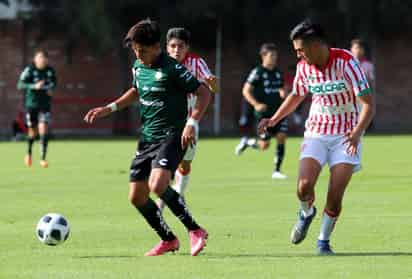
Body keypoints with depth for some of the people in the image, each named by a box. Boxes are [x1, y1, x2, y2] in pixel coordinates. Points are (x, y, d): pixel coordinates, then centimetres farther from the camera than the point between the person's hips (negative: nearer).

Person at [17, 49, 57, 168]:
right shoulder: (29, 70, -10)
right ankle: (29, 152, 37)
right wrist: (34, 86, -31)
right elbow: (20, 85, -18)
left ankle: (43, 158, -13)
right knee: (33, 132, 8)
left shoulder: (50, 71, 0)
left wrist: (51, 89, -2)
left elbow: (54, 82, 19)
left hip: (45, 104, 1)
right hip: (31, 104, -1)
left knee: (43, 128, -16)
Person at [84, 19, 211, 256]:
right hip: (147, 137, 8)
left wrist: (192, 123, -25)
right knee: (137, 197, 7)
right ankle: (168, 240, 25)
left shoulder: (172, 69, -16)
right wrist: (109, 109, 19)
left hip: (171, 136, -8)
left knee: (158, 185, -30)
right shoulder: (138, 67, 8)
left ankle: (195, 230, -17)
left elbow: (204, 93, -14)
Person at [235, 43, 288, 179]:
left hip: (278, 111, 5)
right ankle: (246, 142, 28)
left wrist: (283, 92, 1)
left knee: (281, 137, -8)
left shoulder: (278, 73, 11)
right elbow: (246, 91, -8)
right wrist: (256, 104, -19)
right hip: (264, 113, -5)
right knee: (264, 145, -4)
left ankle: (277, 170, 0)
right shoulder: (257, 72, -7)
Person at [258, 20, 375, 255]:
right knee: (304, 187, -16)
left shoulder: (346, 63, -19)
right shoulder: (304, 67, -3)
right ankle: (307, 213, 18)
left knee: (335, 197, -11)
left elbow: (368, 103, -21)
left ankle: (324, 241, 12)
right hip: (316, 133, 3)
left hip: (346, 136, -3)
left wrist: (357, 133, -36)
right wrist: (274, 119, 6)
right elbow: (296, 96, 18)